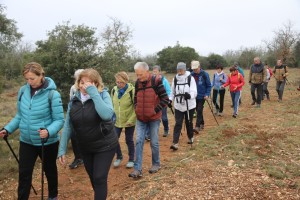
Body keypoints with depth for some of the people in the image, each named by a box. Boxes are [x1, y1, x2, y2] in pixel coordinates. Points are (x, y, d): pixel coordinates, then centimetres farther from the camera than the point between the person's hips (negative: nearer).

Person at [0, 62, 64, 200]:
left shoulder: (52, 94, -19)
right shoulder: (22, 91, -4)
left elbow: (59, 120, -19)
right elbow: (20, 115, 8)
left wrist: (49, 131, -36)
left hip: (48, 142, -3)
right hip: (26, 141, 3)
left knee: (49, 170, 18)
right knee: (24, 173, 9)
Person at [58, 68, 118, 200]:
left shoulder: (103, 95, -15)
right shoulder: (74, 100, -4)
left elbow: (107, 115, -35)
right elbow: (68, 126, 0)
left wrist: (94, 93, -32)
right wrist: (62, 149, -2)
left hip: (105, 146, -5)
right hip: (85, 148, 5)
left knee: (99, 179, -2)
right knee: (93, 178, 21)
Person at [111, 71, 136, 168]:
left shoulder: (132, 90, -16)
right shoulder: (114, 90, -2)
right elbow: (112, 104, 11)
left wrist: (131, 120, -18)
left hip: (129, 121, -4)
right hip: (117, 120, 4)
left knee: (129, 140, 9)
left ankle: (131, 159, 29)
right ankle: (119, 157, 29)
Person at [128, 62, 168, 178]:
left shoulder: (156, 81, -14)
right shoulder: (137, 82, 1)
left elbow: (165, 99, -12)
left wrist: (155, 110, -13)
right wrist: (136, 109, 3)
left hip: (154, 118, -4)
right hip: (140, 118, 4)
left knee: (154, 142, 7)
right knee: (139, 141, -1)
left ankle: (156, 164, 29)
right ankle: (137, 169, 5)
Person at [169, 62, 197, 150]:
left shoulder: (190, 78, -11)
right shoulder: (175, 79, 1)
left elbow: (194, 92, -20)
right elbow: (173, 91, 13)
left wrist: (189, 95, -40)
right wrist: (170, 100, 9)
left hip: (189, 105, -2)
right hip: (178, 105, 2)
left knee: (189, 122, 14)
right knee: (178, 123, -2)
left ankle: (190, 137, 38)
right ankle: (175, 143, -3)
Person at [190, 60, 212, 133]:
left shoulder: (204, 74, -10)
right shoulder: (192, 74, -1)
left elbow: (209, 85, -5)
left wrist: (207, 94, -14)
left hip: (202, 96, -4)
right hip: (195, 96, 4)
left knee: (199, 111, -10)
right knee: (198, 111, 13)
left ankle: (197, 127, -10)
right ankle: (202, 124, 31)